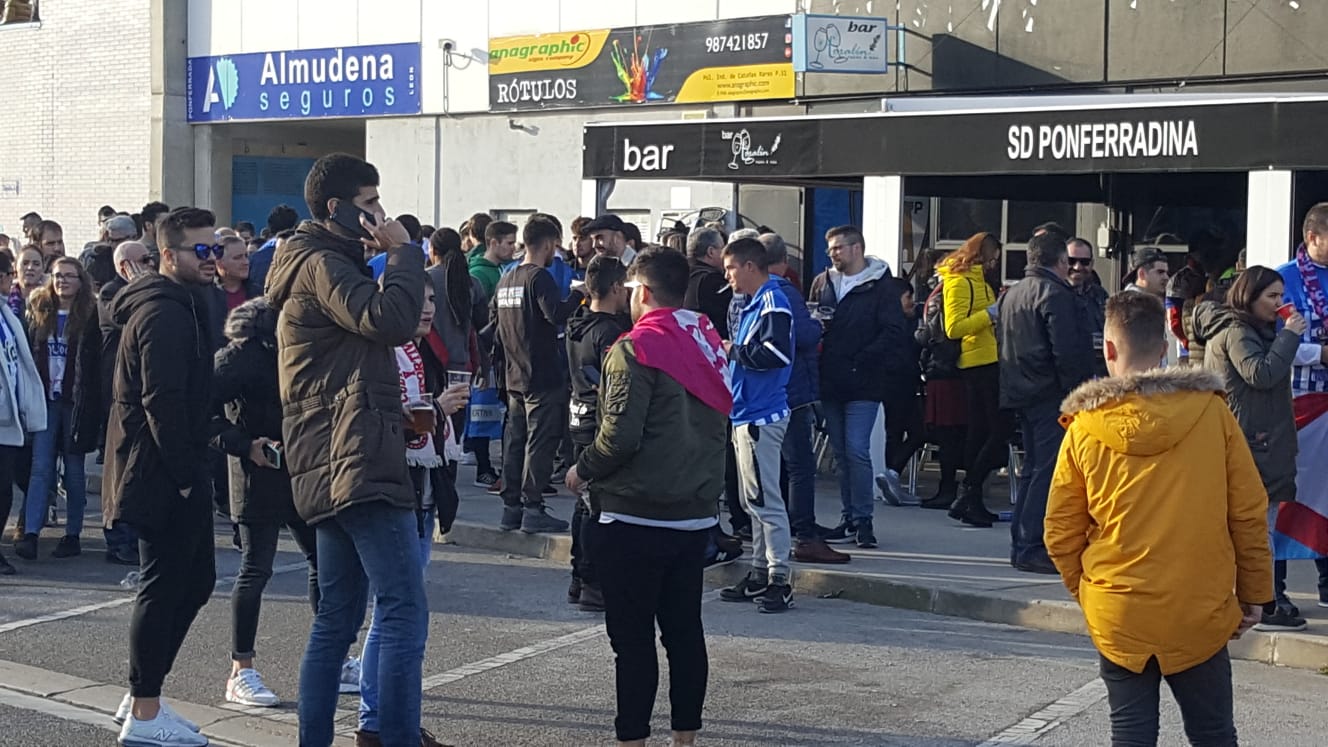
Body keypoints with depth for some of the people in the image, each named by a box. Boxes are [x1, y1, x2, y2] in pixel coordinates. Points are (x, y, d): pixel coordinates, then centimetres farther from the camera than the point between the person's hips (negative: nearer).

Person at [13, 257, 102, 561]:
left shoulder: (90, 316, -3)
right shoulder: (39, 313, 8)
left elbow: (95, 362, -5)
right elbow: (29, 355, 8)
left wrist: (89, 404, -12)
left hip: (76, 401, -2)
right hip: (45, 400, 2)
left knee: (74, 470, 6)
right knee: (40, 467, -4)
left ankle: (73, 535, 13)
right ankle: (30, 534, -9)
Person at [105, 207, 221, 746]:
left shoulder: (183, 306, 18)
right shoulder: (165, 314, -16)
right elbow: (163, 402, -24)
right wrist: (184, 473, -20)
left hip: (173, 471, 11)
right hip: (164, 474, -11)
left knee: (195, 579, 15)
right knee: (165, 585, -4)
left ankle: (141, 697, 22)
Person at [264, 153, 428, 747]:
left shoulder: (323, 262, 23)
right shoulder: (321, 264, -9)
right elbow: (391, 319, -24)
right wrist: (402, 249, -12)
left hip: (327, 469, 11)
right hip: (359, 461, -11)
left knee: (337, 615, 14)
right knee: (405, 613, -13)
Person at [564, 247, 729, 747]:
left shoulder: (636, 349, -14)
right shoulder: (708, 345, 8)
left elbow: (620, 435, -19)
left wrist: (583, 471, -4)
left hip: (636, 517, -7)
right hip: (696, 514, 7)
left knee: (633, 637, 0)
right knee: (684, 630, 13)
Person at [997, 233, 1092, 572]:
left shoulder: (1013, 293, 16)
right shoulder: (1055, 294, -13)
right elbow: (1066, 351, -20)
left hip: (1021, 392, 10)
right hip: (1051, 395, -10)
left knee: (1034, 467, 16)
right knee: (1048, 469, -7)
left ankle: (1021, 544, 18)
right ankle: (1031, 548, -9)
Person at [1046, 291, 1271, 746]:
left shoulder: (1086, 427, -5)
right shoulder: (1211, 411, -6)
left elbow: (1061, 531, -1)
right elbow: (1248, 512, -2)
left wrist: (1084, 590, 15)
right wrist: (1254, 592, 9)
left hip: (1119, 617, 0)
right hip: (1201, 612, 0)